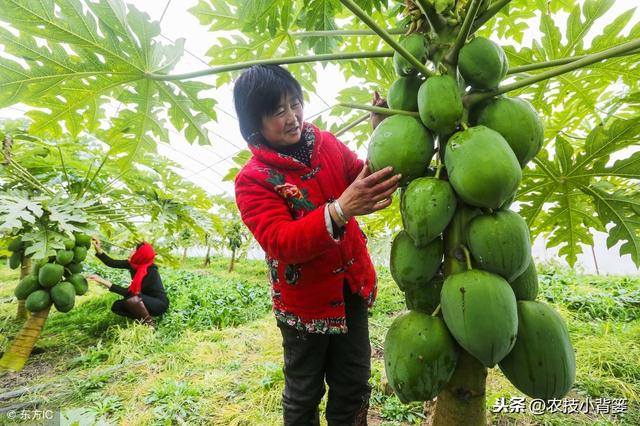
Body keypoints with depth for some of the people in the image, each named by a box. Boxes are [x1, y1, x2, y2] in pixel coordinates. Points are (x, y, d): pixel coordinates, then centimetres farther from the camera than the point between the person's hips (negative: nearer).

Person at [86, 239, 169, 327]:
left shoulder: (151, 272, -31)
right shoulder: (134, 263, -10)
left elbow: (130, 292, -30)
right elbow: (112, 263, -6)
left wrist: (107, 284, -34)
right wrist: (99, 251, -20)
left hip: (159, 304, -7)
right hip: (145, 301, 8)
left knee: (132, 299, -32)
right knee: (116, 306, -5)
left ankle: (149, 323, -11)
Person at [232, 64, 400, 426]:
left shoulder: (327, 144, -3)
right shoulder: (253, 180, -16)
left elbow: (365, 181, -2)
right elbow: (282, 243, -28)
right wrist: (340, 210, -43)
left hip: (353, 287, 4)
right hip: (305, 299, -3)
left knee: (354, 388, 21)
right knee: (304, 395, 20)